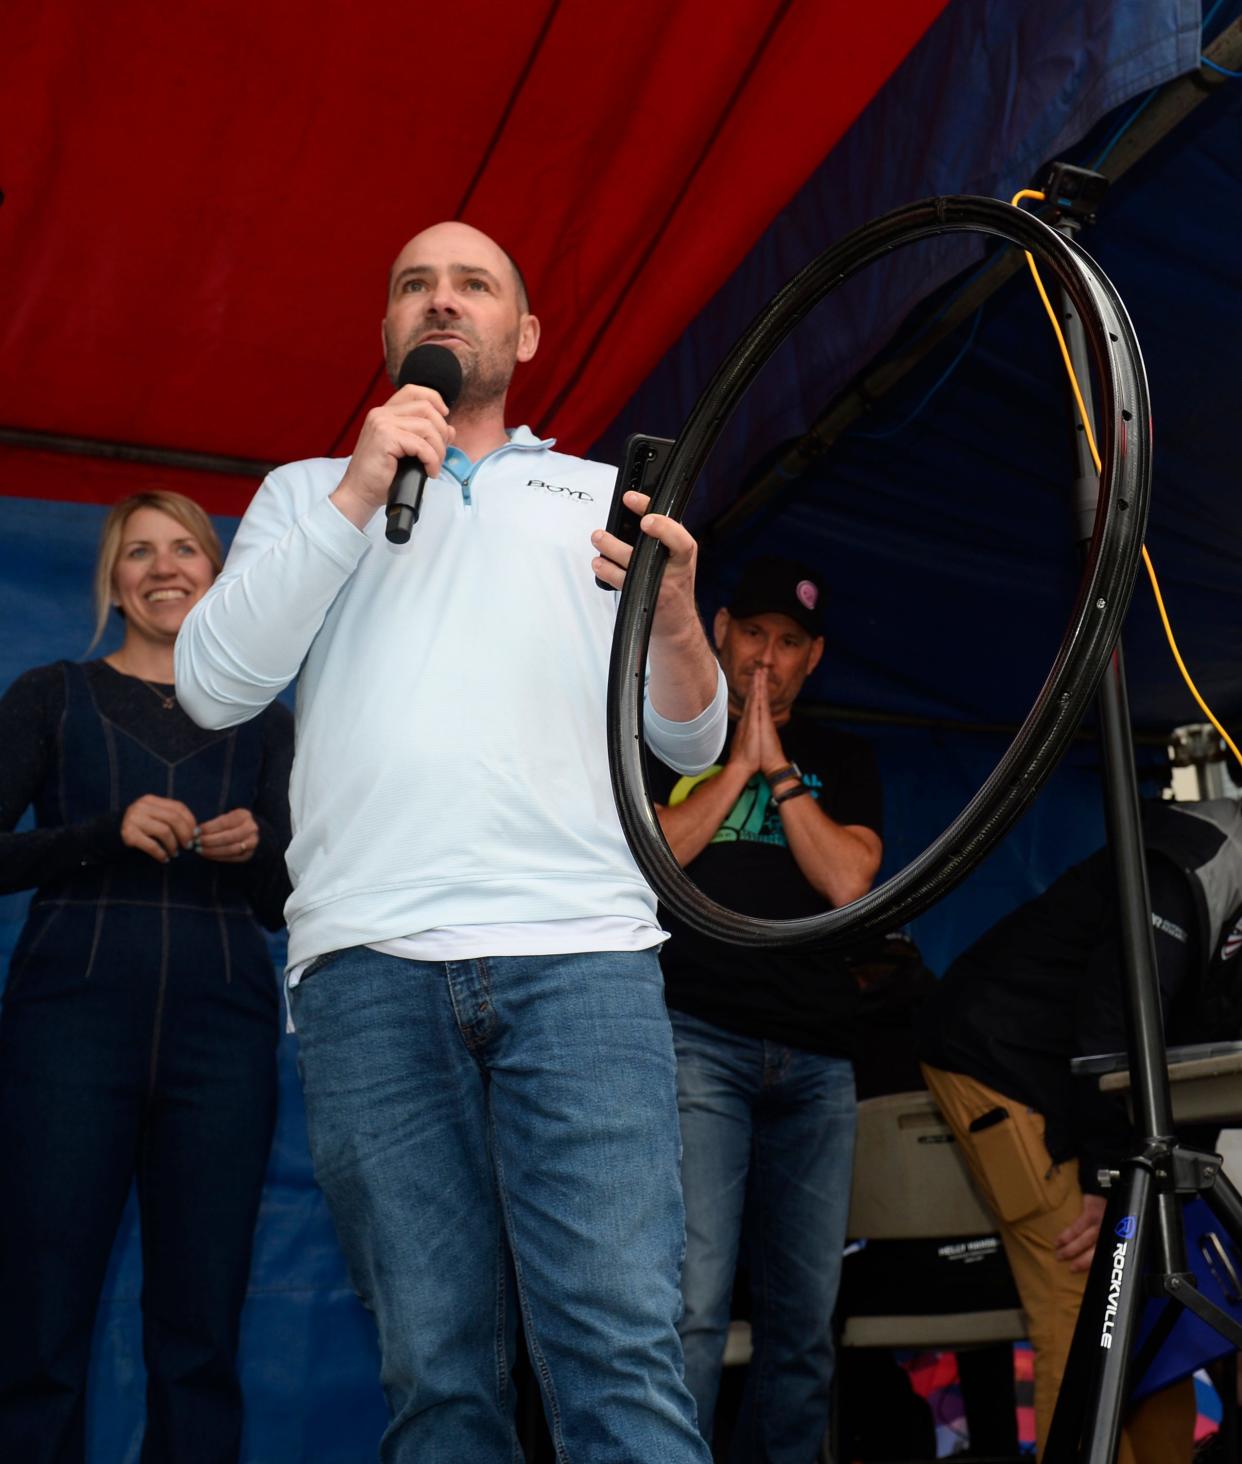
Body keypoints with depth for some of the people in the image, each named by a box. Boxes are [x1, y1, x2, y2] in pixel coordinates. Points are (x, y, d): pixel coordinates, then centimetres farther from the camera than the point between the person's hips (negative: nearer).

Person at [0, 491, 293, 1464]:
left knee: (200, 1341, 1)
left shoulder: (263, 723, 18)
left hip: (222, 1028, 2)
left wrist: (257, 850, -6)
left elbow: (285, 907, 15)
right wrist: (107, 833, -13)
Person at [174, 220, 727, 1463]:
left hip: (579, 952, 0)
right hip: (365, 958, 0)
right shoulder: (307, 491, 23)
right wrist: (357, 495, 0)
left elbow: (691, 742, 16)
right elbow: (213, 685, 6)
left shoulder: (602, 496, 23)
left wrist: (674, 621, -7)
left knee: (621, 1353, -10)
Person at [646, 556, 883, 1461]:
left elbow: (848, 882, 3)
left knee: (805, 1320, 5)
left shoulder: (844, 760, 20)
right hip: (697, 1037, -3)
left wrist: (776, 767, 0)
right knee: (691, 1305, -14)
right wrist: (737, 764, 0)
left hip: (816, 1060, 3)